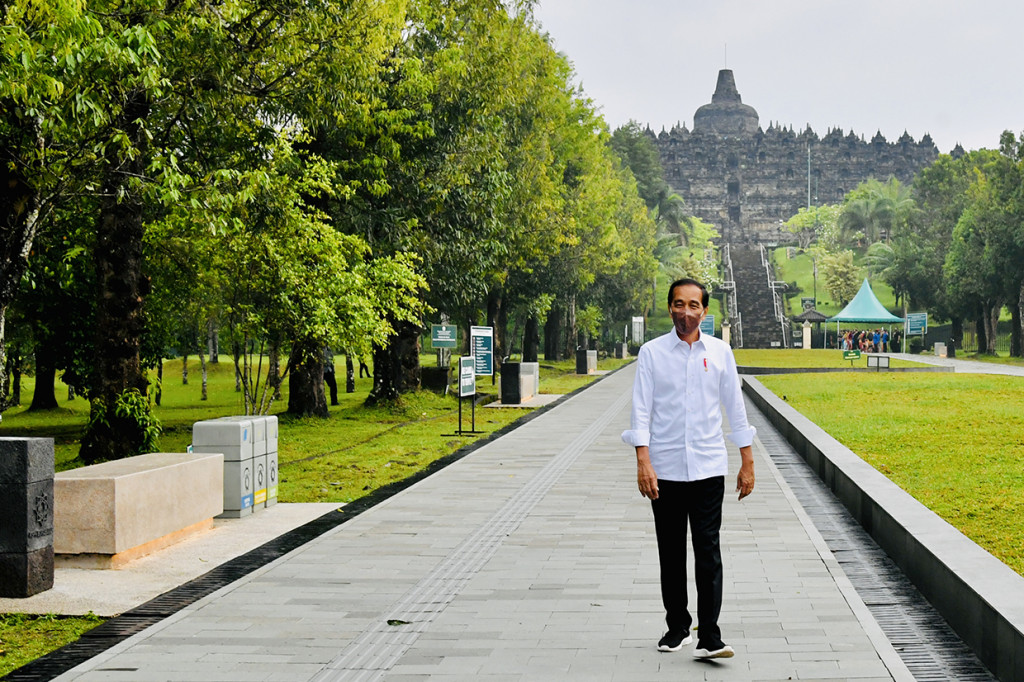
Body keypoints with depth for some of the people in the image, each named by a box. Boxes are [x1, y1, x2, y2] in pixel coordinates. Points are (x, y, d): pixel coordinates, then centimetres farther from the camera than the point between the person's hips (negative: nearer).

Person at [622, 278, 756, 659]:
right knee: (671, 553, 8)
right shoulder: (652, 353, 1)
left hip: (708, 467, 0)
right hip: (665, 469, 0)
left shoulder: (720, 352, 6)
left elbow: (735, 407, 11)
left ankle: (709, 637, -5)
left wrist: (747, 463, 10)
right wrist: (643, 462, -12)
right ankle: (677, 627, 22)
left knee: (708, 551, -5)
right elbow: (641, 410, -2)